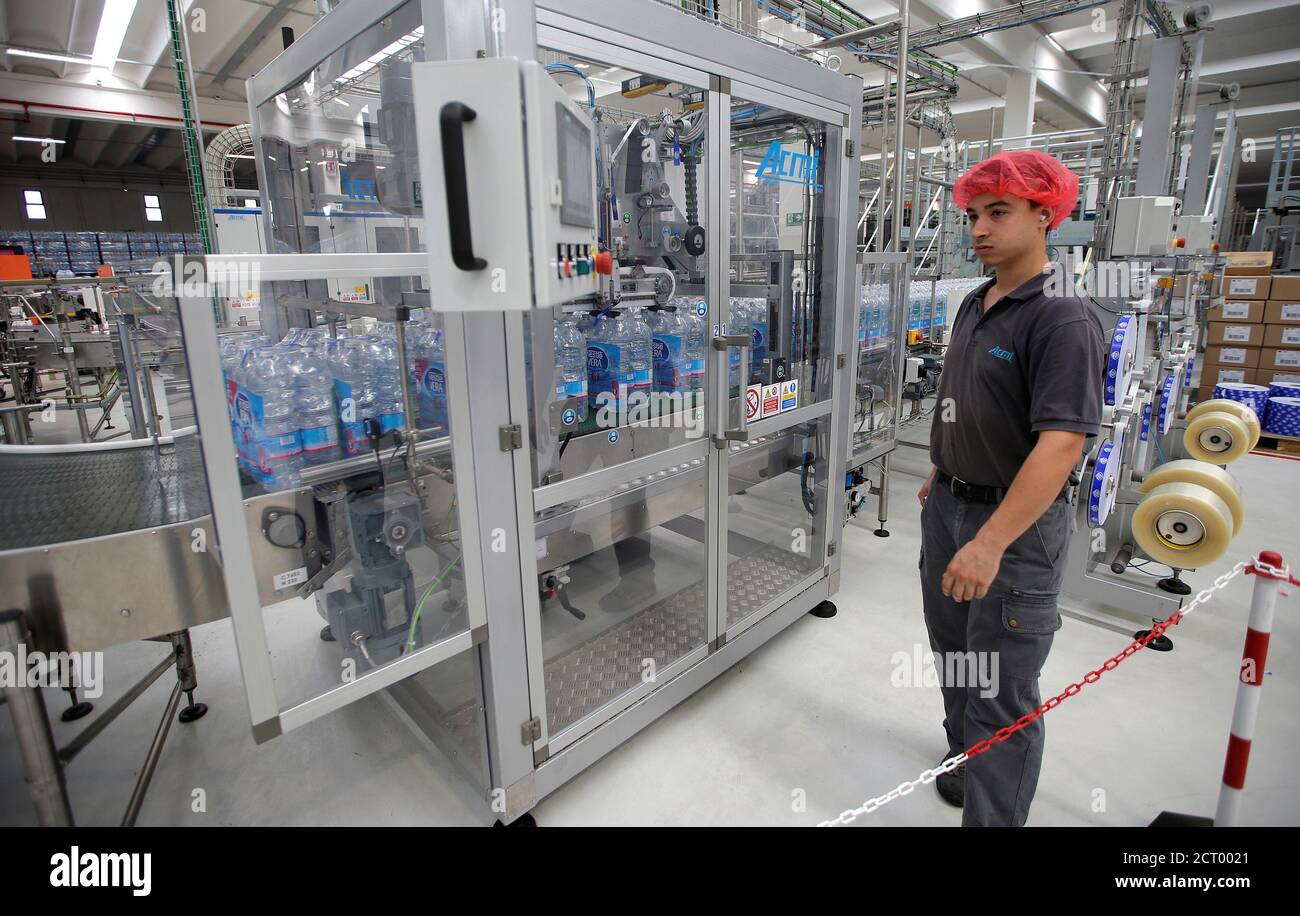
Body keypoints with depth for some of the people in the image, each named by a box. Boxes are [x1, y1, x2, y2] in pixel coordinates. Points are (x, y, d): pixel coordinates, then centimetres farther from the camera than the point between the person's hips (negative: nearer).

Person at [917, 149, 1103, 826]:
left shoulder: (1062, 319, -17)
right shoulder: (972, 307, 8)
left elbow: (1062, 441, -26)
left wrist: (991, 542, -31)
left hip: (1017, 524, -8)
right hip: (947, 508, 8)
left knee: (1001, 692, 2)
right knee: (953, 652, 23)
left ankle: (990, 815, 20)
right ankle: (963, 757, 46)